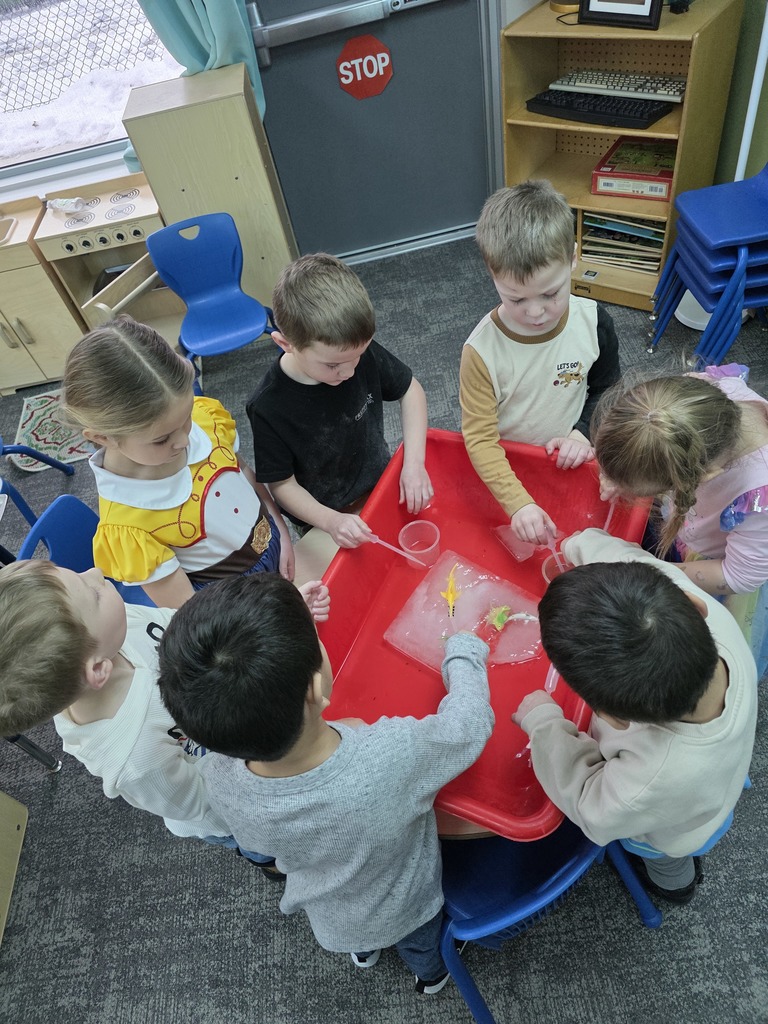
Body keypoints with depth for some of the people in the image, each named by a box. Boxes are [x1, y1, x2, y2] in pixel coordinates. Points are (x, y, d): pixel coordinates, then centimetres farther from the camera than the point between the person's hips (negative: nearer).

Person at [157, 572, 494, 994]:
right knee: (421, 945, 36)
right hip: (403, 910, -2)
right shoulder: (392, 759, -48)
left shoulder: (220, 779, -37)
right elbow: (469, 724, -28)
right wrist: (462, 653, -10)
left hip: (329, 920, 2)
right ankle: (431, 973, 67)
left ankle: (362, 951, 71)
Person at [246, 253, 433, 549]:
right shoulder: (268, 408, -29)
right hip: (323, 518, -3)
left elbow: (410, 390, -4)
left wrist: (413, 462, -15)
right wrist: (332, 521, -32)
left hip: (383, 485, 3)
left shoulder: (361, 352, -21)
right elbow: (282, 484, -17)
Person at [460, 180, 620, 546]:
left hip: (572, 463, 3)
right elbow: (479, 438, -23)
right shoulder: (482, 350, -26)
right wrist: (518, 503, -32)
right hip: (507, 472, -2)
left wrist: (583, 432, -15)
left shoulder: (593, 322, -15)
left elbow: (607, 389, 3)